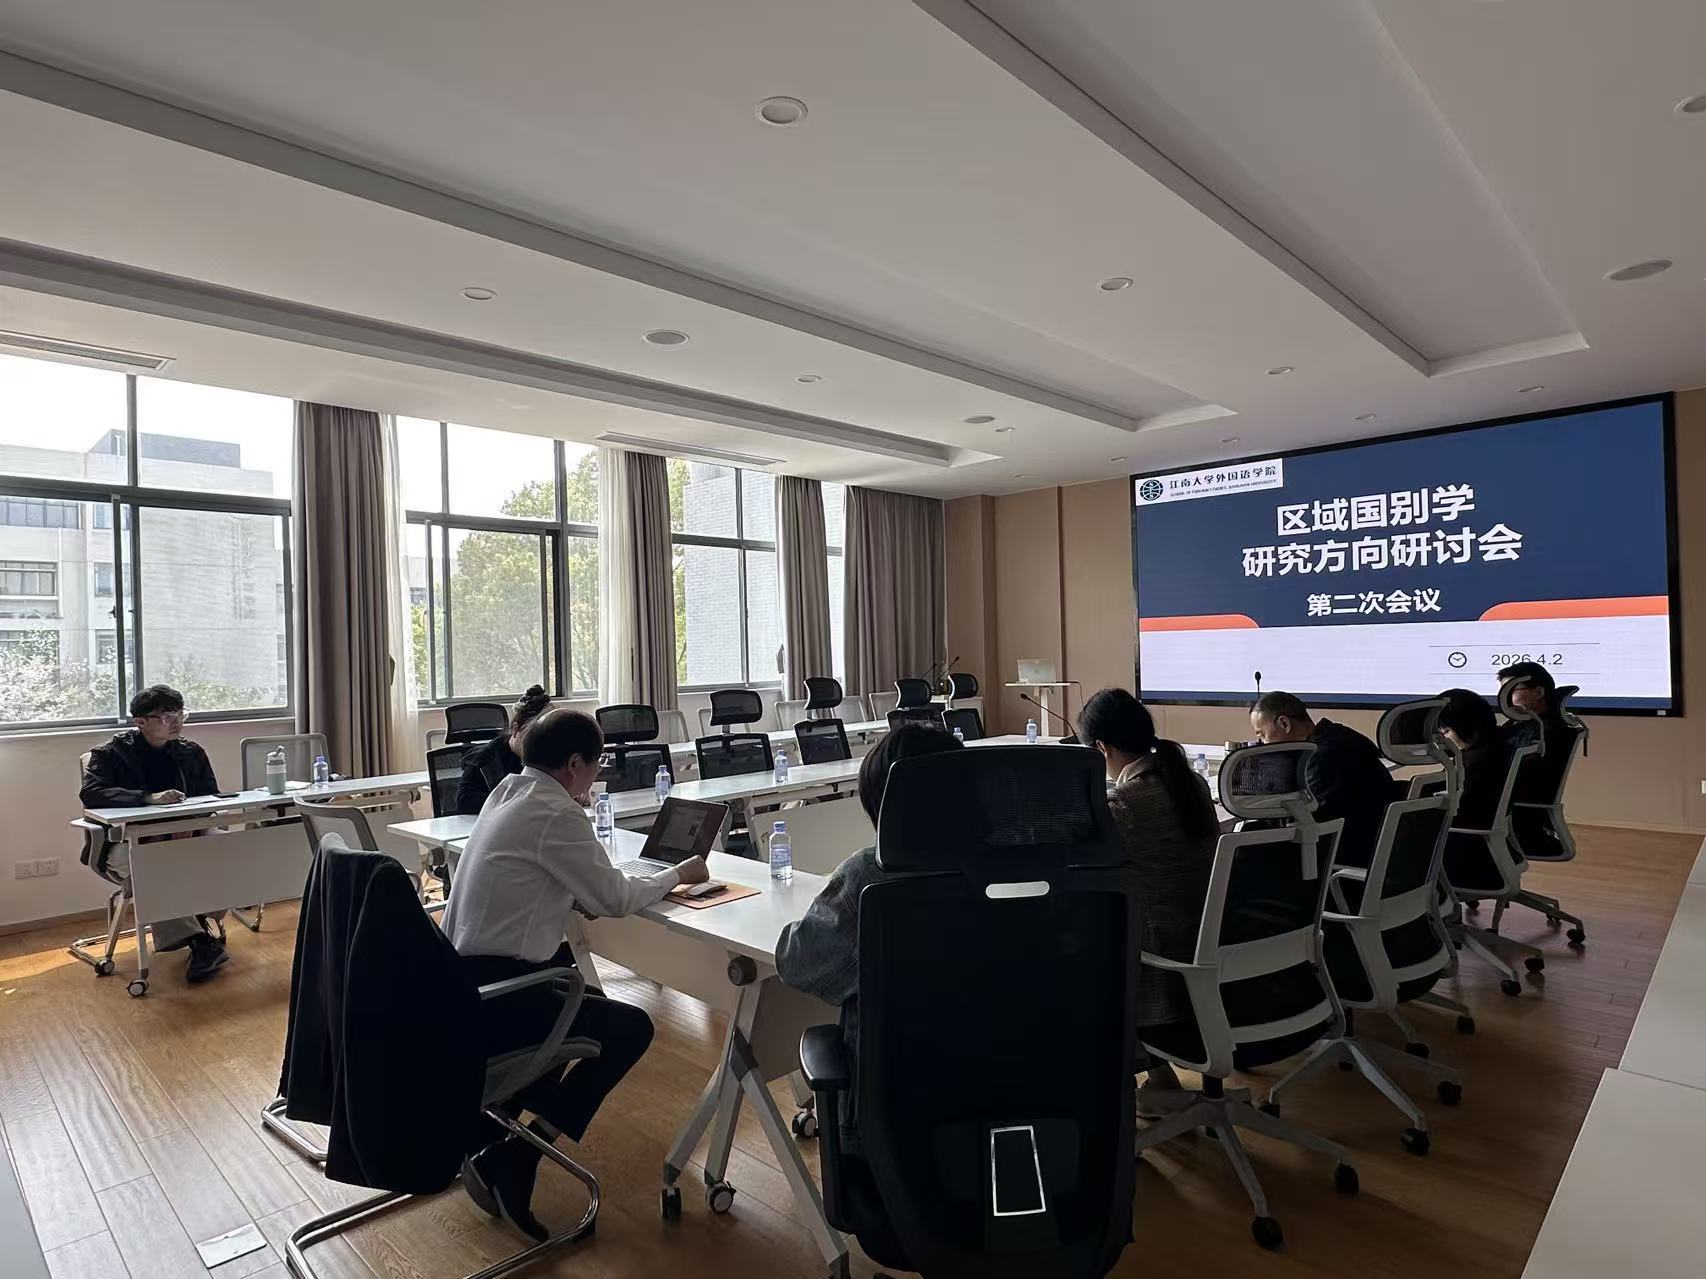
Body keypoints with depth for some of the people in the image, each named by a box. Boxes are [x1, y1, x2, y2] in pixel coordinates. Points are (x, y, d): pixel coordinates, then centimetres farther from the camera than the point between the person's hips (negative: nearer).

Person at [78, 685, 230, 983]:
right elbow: (90, 794, -19)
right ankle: (199, 941, -36)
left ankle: (201, 923, -18)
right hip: (127, 843, -3)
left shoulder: (191, 753, 10)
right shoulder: (110, 754, -1)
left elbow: (211, 799, 7)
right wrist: (149, 798, -32)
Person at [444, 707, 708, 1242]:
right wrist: (678, 874, 4)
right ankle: (511, 1159, -3)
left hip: (457, 981, 10)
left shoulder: (507, 793, 9)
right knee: (632, 1027, 2)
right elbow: (615, 898, -9)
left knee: (561, 959, 31)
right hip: (490, 995, -9)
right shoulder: (555, 814, -17)